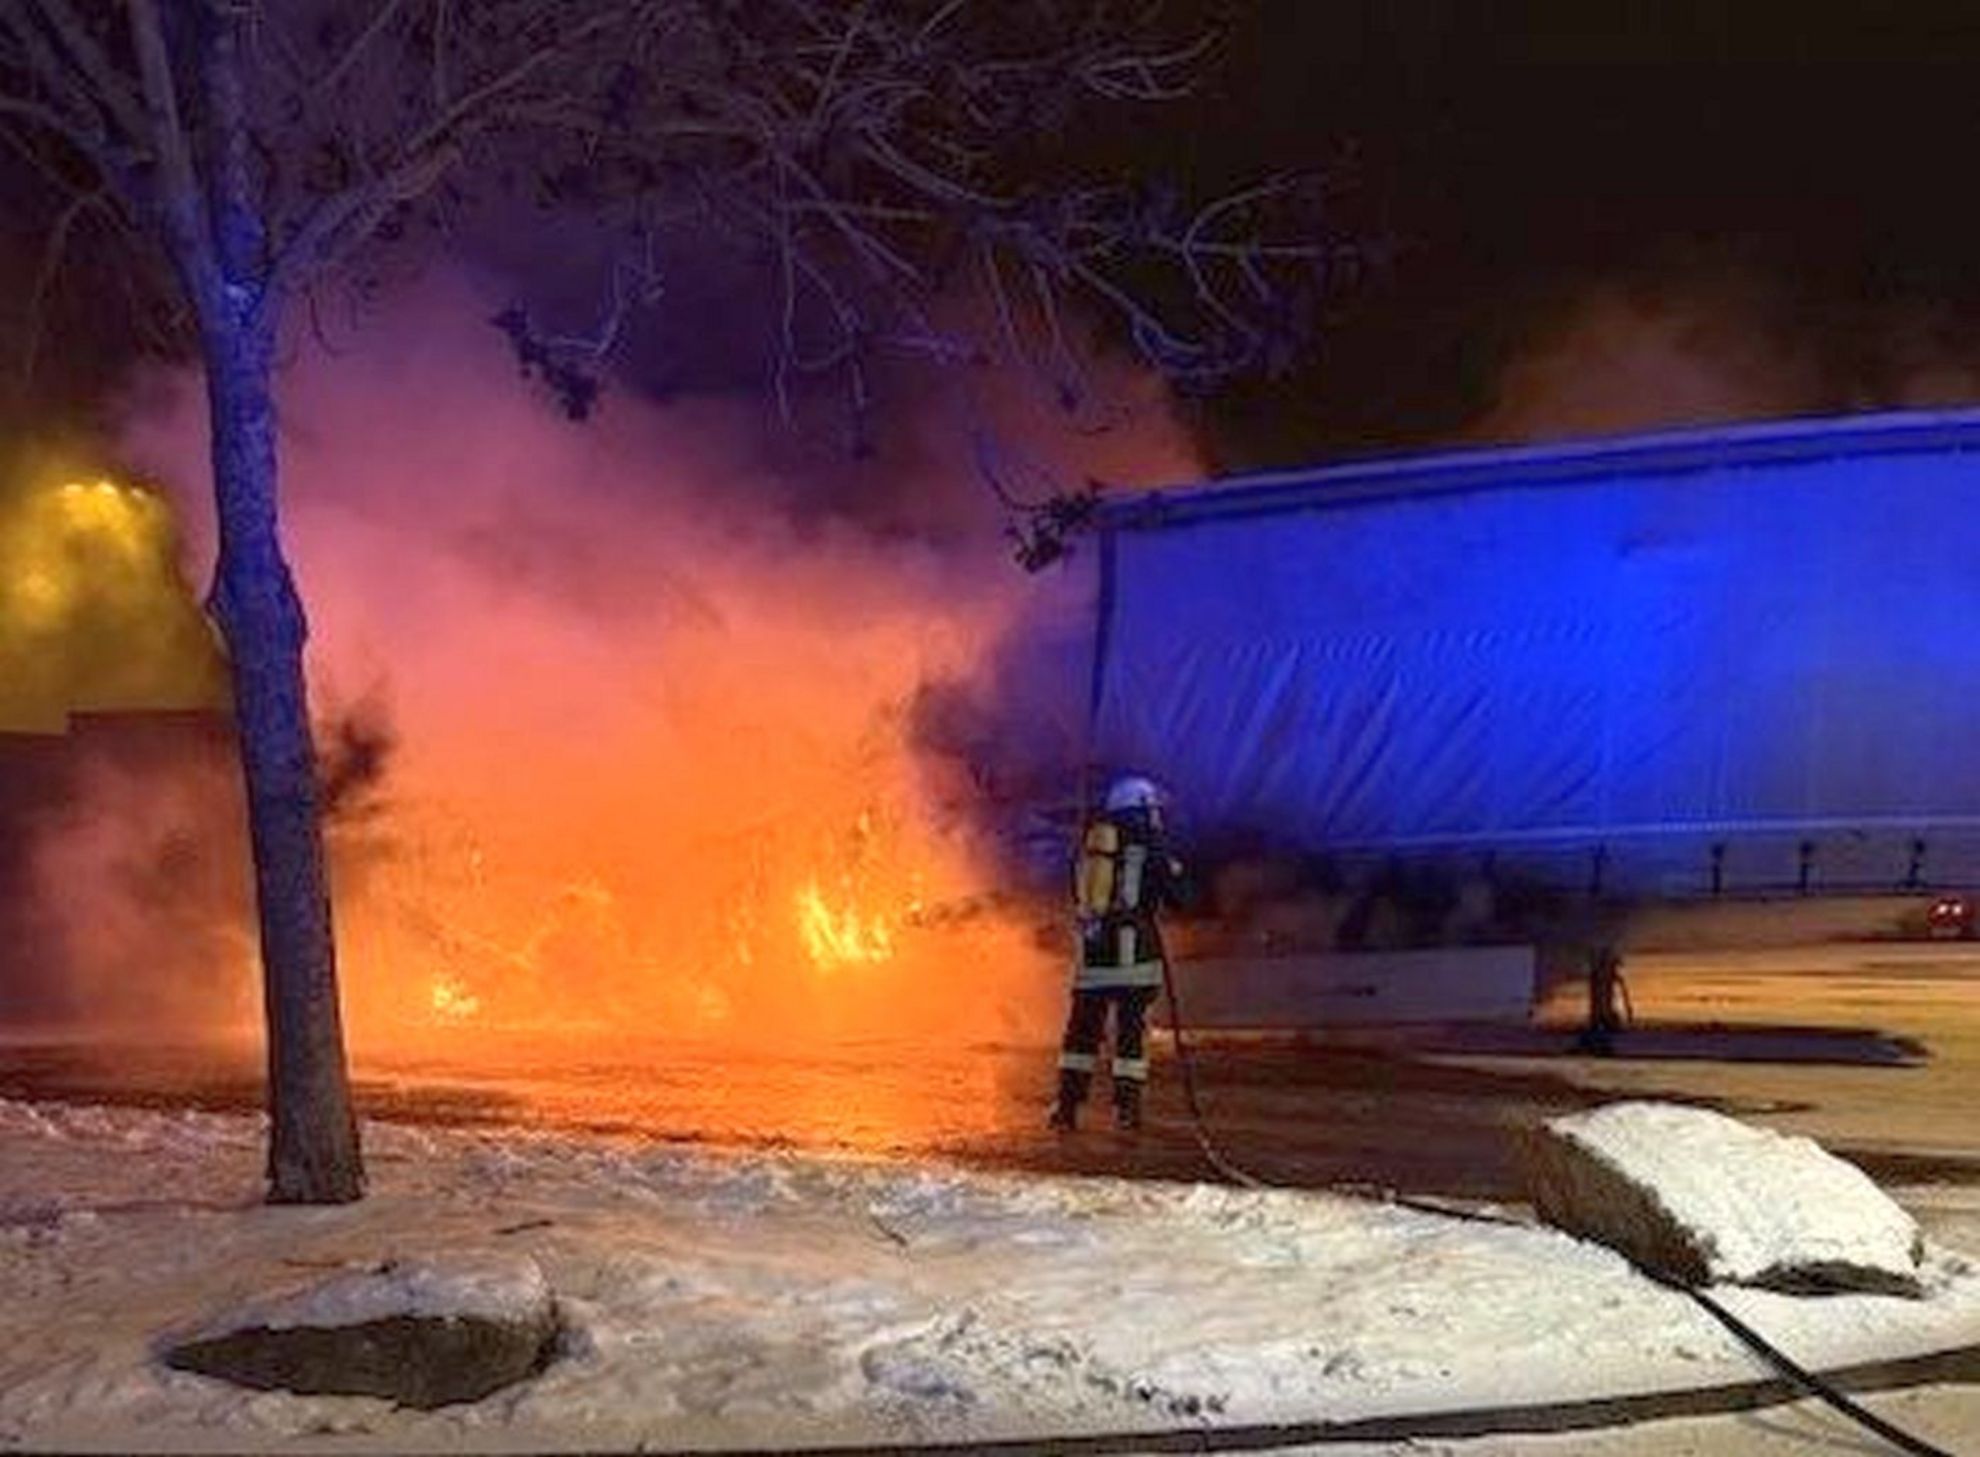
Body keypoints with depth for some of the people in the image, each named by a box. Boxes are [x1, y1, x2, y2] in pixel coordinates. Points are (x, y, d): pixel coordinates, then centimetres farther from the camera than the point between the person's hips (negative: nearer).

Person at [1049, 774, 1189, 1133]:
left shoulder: (1090, 843, 8)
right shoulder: (1149, 846, -5)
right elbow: (1175, 897, 0)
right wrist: (1174, 871, 17)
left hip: (1092, 944, 4)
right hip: (1133, 946, -4)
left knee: (1084, 1023, 9)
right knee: (1132, 1026, 2)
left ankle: (1067, 1103, 7)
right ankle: (1126, 1105, 0)